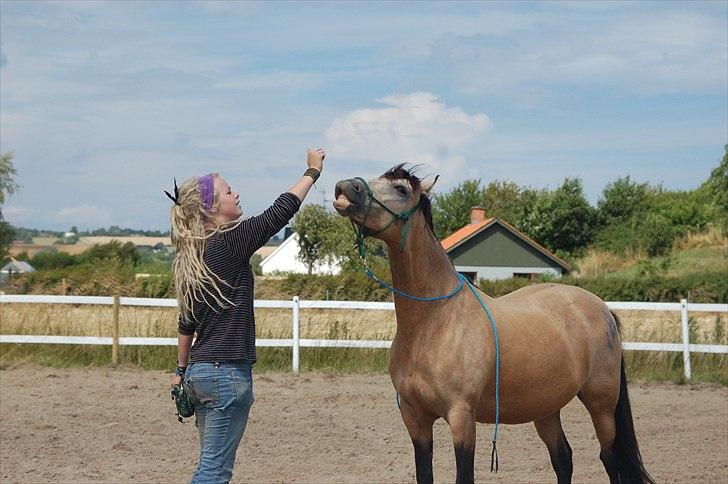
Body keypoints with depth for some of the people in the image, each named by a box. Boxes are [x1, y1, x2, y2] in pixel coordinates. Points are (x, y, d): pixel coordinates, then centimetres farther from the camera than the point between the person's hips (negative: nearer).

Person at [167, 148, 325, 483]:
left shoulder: (191, 256, 10)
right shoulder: (230, 243, -14)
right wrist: (313, 172, 5)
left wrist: (182, 370, 27)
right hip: (227, 371, -9)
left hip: (199, 370, 9)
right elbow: (281, 211, -8)